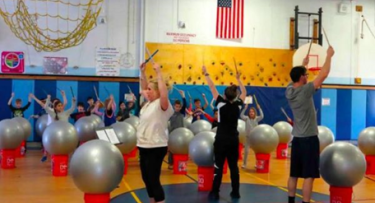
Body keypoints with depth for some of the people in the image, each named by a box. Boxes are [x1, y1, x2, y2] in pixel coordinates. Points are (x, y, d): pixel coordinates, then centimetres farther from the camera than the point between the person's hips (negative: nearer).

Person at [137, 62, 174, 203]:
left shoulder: (162, 104, -13)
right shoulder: (149, 103, 11)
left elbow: (164, 91, -31)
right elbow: (144, 87, 21)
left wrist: (158, 72, -28)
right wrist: (142, 71, 13)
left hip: (156, 147, -9)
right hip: (144, 146, 9)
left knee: (154, 180, -5)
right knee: (146, 178, 16)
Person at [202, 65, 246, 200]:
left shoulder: (221, 103, -10)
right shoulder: (238, 105, -1)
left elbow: (212, 87, -2)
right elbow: (244, 92, 17)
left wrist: (206, 74, 8)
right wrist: (238, 79, 29)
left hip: (221, 139, -3)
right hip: (234, 140, 3)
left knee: (218, 166, 0)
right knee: (233, 166, 8)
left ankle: (215, 193, 4)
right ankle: (235, 192, 13)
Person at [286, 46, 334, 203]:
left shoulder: (289, 91, 3)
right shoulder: (305, 91, -16)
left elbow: (297, 76, 25)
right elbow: (324, 74, -11)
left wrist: (304, 64, 36)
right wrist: (329, 55, 1)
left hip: (297, 138, 8)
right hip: (309, 138, -8)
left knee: (294, 174, 13)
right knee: (309, 176, -4)